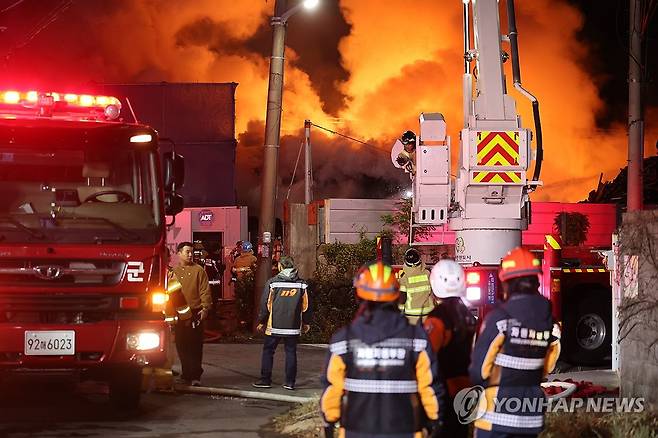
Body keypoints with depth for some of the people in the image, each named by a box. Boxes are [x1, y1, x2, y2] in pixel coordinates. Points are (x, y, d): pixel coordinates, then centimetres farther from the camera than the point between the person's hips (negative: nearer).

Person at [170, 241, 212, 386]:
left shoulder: (198, 270, 1)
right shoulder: (173, 272, 12)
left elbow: (205, 291, -3)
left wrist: (205, 308, -13)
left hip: (194, 314, -4)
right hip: (179, 315, 4)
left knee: (195, 347, -4)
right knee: (181, 347, 7)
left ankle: (195, 376, -1)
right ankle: (186, 375, 17)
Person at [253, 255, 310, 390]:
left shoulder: (272, 282, -6)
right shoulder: (302, 284, 2)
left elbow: (265, 304, -2)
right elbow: (305, 305, 7)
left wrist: (261, 321, 8)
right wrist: (306, 322, 18)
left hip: (274, 325, -2)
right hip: (294, 326, 2)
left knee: (268, 351, 8)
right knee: (291, 352, 8)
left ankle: (265, 380, 8)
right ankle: (290, 382, 6)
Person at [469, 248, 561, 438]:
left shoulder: (499, 318, -14)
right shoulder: (550, 322, 3)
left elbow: (481, 367, -9)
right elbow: (546, 368, 9)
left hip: (498, 410, -5)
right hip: (532, 411, 5)